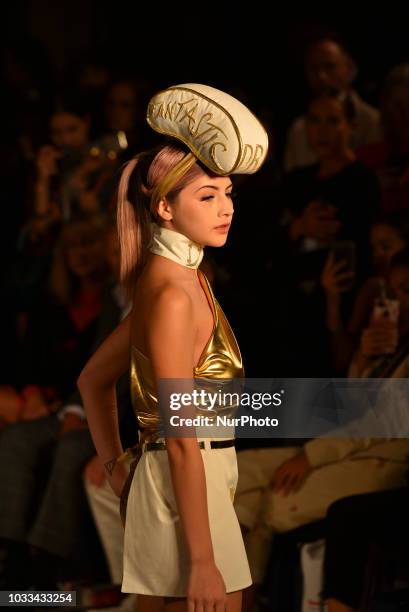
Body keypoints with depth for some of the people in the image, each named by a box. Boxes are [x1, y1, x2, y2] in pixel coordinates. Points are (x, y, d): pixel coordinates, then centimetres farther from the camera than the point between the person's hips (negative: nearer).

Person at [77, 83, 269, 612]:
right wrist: (203, 562, -20)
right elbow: (182, 440, -20)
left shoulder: (180, 277, 11)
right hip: (186, 491, -9)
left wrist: (116, 470, 18)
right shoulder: (173, 293, -18)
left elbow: (93, 380, 21)